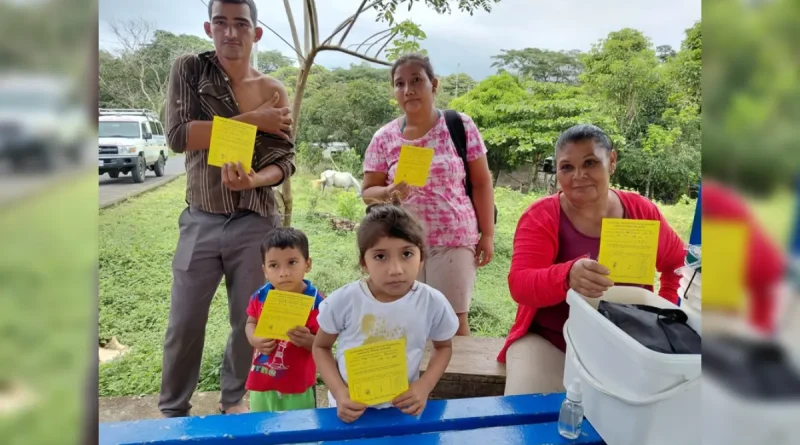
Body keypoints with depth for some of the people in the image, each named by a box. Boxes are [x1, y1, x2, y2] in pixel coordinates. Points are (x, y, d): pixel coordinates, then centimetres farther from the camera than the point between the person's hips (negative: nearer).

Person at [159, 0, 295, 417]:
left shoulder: (273, 91, 0)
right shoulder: (189, 69, 0)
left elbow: (285, 161, -3)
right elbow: (177, 135, -14)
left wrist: (253, 180, -25)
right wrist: (251, 121, -17)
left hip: (255, 223, 1)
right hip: (199, 221, 0)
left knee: (249, 319, 10)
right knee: (183, 323, 6)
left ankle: (234, 400, 32)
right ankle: (172, 411, 27)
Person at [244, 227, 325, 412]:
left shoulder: (316, 302, -19)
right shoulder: (260, 297, -8)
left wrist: (308, 340, -33)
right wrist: (255, 340, -10)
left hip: (298, 387, -3)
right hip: (261, 382, 4)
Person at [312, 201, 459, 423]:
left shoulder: (433, 303, -16)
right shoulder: (343, 300, -19)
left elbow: (443, 347, 2)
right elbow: (321, 347, -3)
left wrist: (424, 387, -13)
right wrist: (339, 392, -17)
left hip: (403, 409, 0)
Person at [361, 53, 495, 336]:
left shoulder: (461, 126, -2)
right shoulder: (384, 138, 2)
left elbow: (481, 183, 1)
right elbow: (368, 191, 6)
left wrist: (487, 234, -2)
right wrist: (389, 192, -17)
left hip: (453, 240, -1)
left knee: (454, 320, 3)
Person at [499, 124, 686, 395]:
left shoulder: (641, 211, 0)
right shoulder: (541, 216, -11)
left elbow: (679, 263, 18)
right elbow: (520, 285, -24)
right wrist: (568, 277, -42)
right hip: (548, 342, -2)